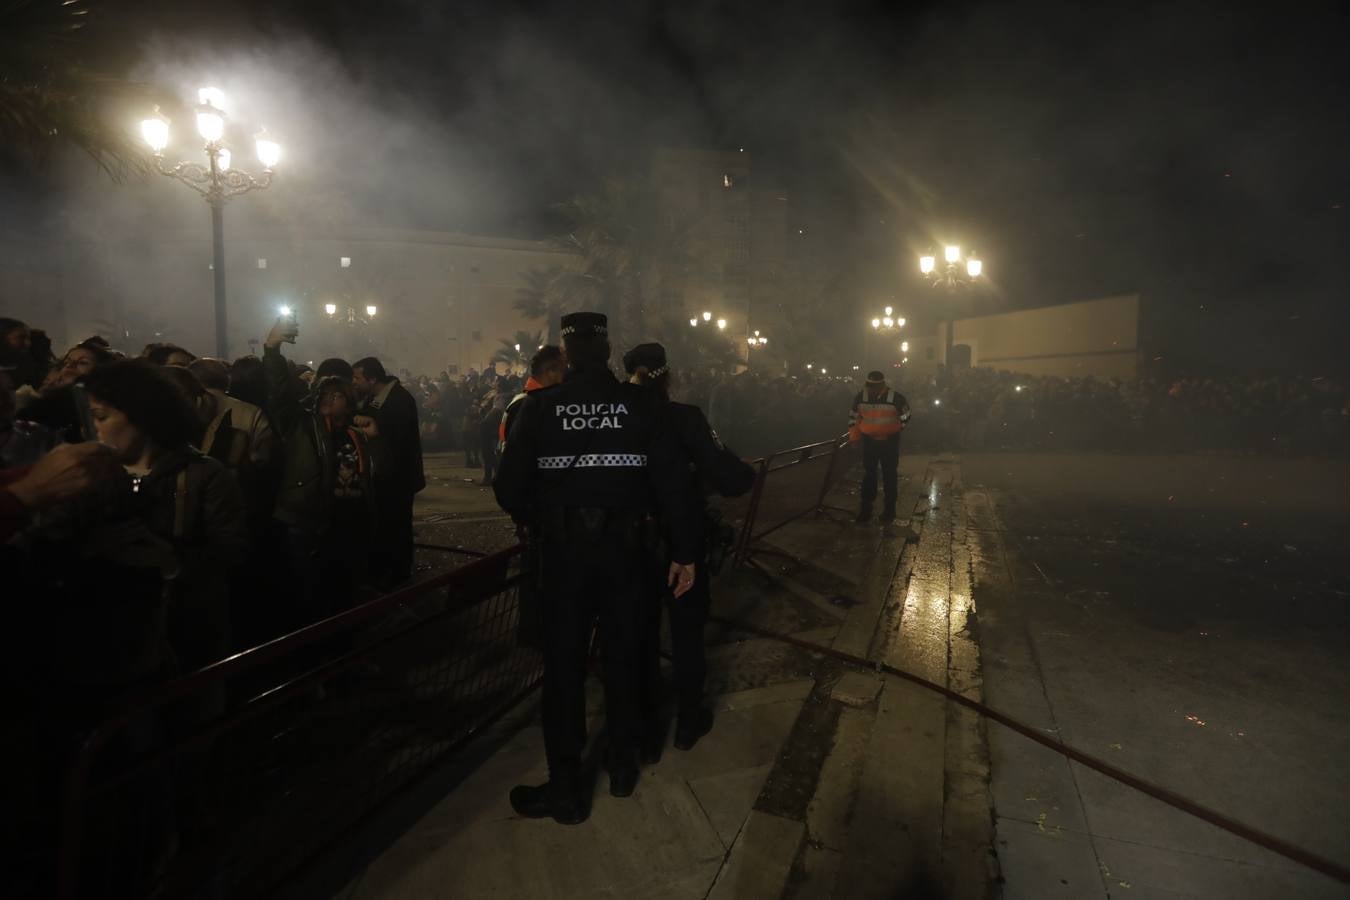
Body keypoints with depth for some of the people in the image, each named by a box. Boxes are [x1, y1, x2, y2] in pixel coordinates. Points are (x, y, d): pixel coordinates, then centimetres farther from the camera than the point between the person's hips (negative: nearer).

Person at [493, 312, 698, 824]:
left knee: (564, 665, 11)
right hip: (624, 546, 1)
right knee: (623, 655, 18)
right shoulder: (638, 402, -7)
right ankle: (623, 766, 33)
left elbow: (509, 487, -10)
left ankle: (565, 789, 21)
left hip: (563, 549, -1)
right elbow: (668, 480, -9)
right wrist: (683, 550, -2)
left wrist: (535, 522, 10)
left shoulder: (540, 405, -8)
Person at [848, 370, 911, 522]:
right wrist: (854, 435, 6)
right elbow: (853, 415, 7)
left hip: (890, 441, -2)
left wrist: (899, 427, 7)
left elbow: (906, 412, 4)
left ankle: (889, 509, 17)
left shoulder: (895, 398, -14)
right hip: (869, 440, 2)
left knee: (889, 475, 8)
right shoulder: (861, 397, -6)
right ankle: (866, 509, 12)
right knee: (868, 475, 6)